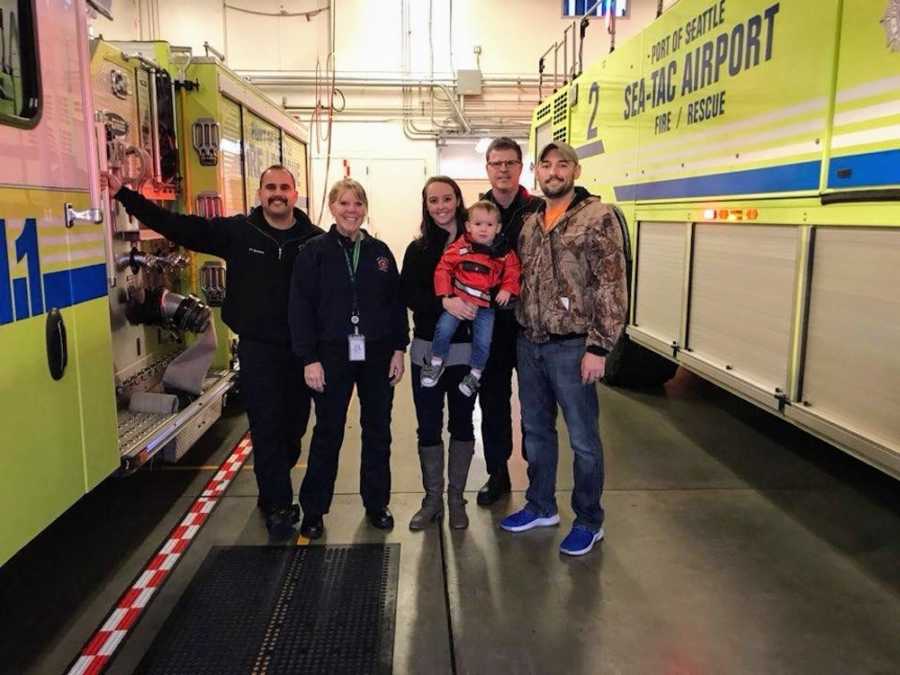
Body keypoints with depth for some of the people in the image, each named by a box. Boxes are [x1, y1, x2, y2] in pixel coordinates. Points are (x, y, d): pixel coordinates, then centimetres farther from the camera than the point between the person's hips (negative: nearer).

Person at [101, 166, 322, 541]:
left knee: (294, 427, 14)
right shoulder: (237, 231, -1)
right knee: (267, 429, 0)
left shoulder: (315, 239, -2)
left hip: (301, 349, 2)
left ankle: (273, 493, 36)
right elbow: (177, 226, -1)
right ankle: (278, 507, 13)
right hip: (257, 348, -1)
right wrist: (124, 195, -6)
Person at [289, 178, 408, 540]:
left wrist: (399, 348, 1)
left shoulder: (379, 251, 6)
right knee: (328, 434, 7)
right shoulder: (314, 251, -4)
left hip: (377, 354, 3)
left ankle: (377, 503, 27)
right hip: (332, 355, -3)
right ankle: (313, 510, 22)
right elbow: (300, 307, -7)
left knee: (378, 432, 11)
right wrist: (309, 359, -12)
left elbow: (396, 302, 7)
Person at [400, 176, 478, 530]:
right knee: (428, 427, 7)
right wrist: (444, 302, -26)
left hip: (467, 350, -1)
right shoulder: (417, 249, 2)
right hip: (427, 349, 1)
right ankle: (432, 498, 24)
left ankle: (456, 498, 25)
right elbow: (408, 294, -9)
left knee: (462, 423, 11)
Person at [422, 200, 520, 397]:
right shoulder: (459, 247, -5)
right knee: (444, 329, -15)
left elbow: (512, 272, 6)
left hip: (486, 304, 1)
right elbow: (443, 269, -2)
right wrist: (445, 293, -9)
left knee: (483, 342, -3)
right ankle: (437, 361, 12)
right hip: (458, 300, -1)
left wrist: (507, 290, -11)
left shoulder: (504, 254, 0)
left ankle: (475, 373, 23)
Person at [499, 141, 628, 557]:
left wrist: (598, 347, -18)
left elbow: (613, 287, -14)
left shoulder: (598, 217, -9)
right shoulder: (530, 223, 11)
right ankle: (541, 507, 35)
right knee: (536, 430, 17)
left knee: (583, 438, 6)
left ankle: (589, 522, 24)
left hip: (571, 347, -6)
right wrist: (521, 334, 11)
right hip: (528, 345, 7)